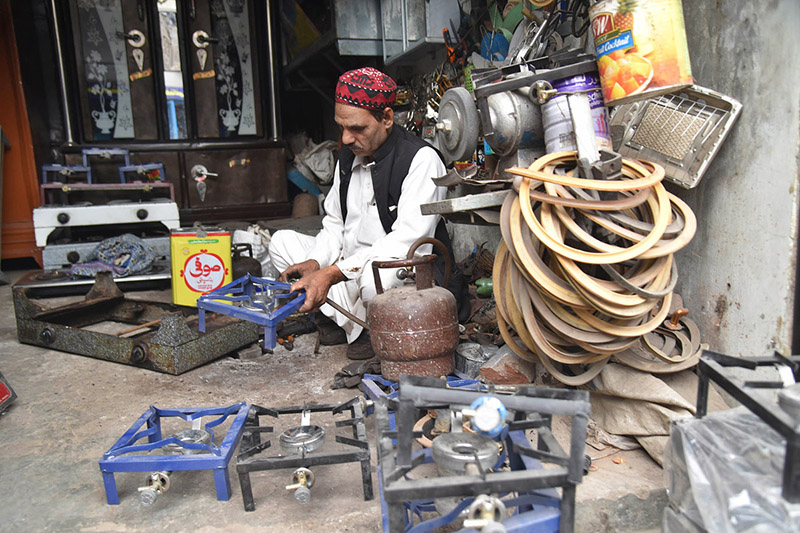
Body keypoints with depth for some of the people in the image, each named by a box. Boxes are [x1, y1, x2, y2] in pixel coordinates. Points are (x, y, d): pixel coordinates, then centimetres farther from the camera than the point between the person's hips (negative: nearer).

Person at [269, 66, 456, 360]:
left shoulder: (422, 159, -17)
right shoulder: (348, 155, 8)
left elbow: (408, 240, -28)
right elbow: (335, 224, 12)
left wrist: (332, 273, -33)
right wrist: (314, 263, -9)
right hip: (351, 267, 8)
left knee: (375, 276, -41)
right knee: (282, 241, 4)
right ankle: (350, 322, -6)